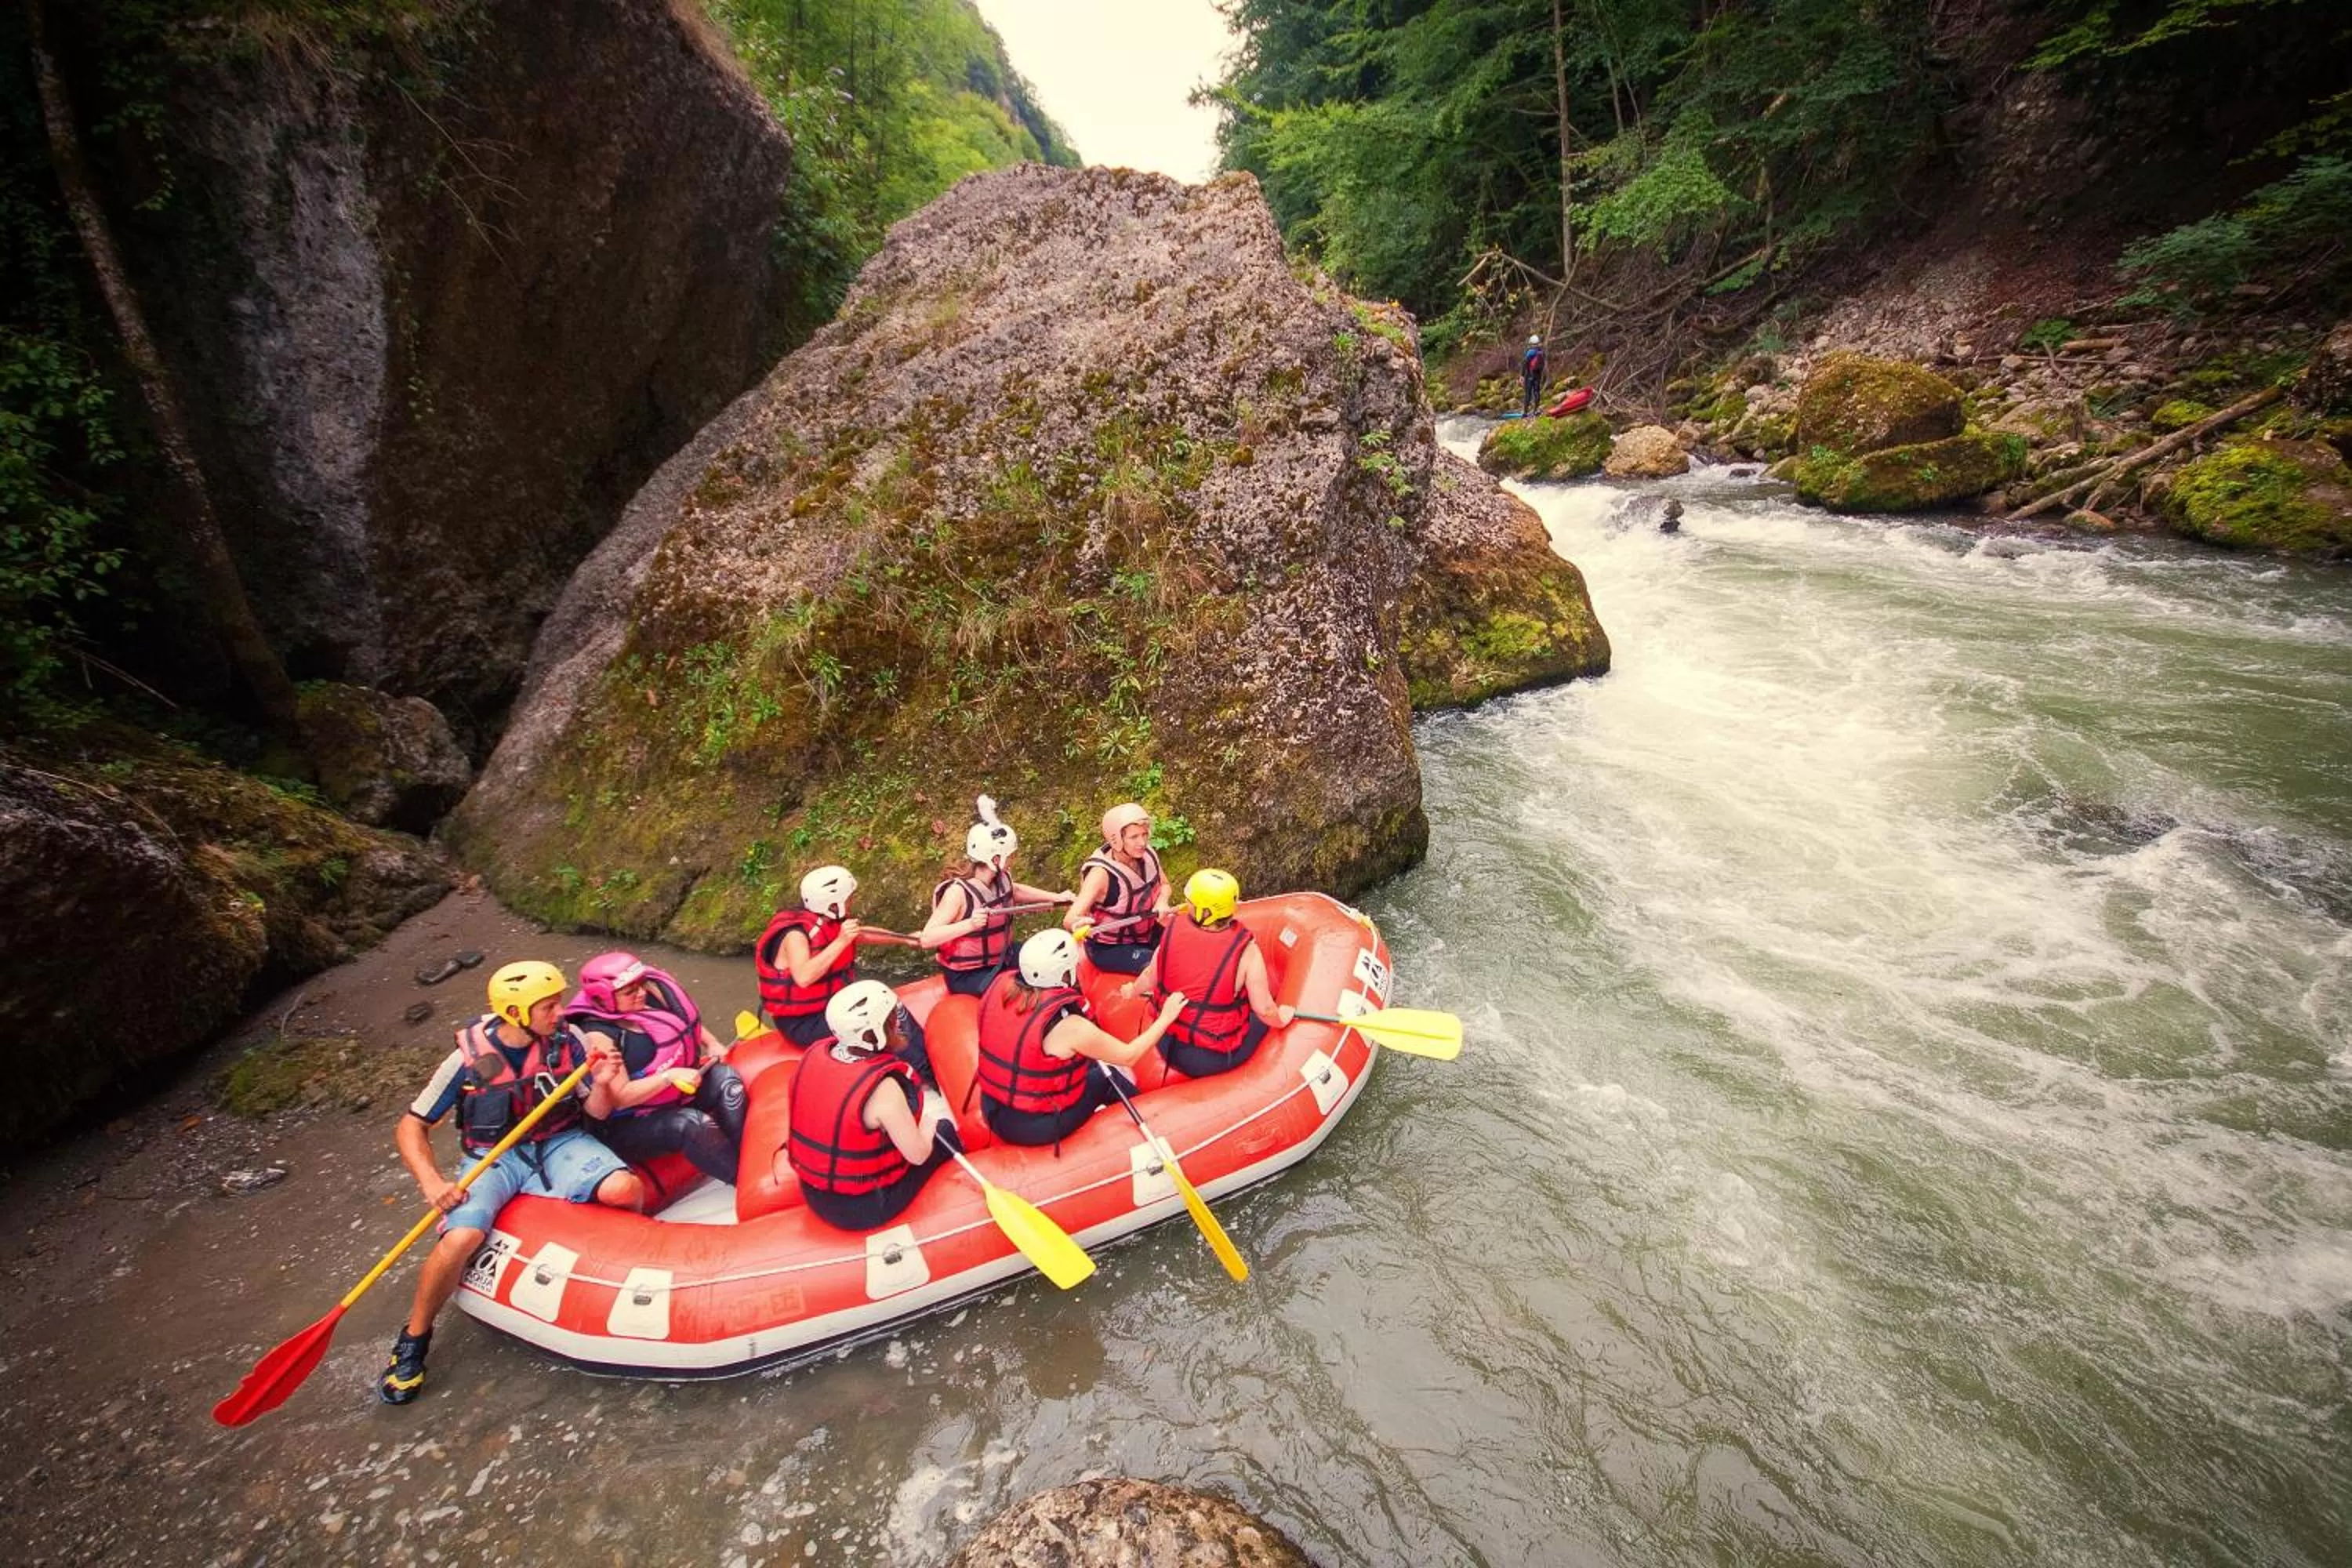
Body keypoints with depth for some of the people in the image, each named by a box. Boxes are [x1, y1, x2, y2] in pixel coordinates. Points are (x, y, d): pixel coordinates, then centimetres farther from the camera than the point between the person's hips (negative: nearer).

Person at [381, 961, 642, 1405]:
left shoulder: (566, 1042, -9)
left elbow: (597, 1112, -1)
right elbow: (410, 1127, -3)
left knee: (625, 1188, -27)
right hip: (494, 1158, 0)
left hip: (559, 1143, 1)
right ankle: (413, 1340, 2)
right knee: (461, 1237, -28)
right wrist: (432, 1183, -18)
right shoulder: (469, 1059, -12)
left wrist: (601, 1085, -24)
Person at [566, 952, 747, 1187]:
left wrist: (712, 1044, 0)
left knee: (724, 1077, -16)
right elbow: (620, 1098, -24)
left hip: (680, 1095, 7)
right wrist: (669, 1077, -33)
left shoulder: (652, 994, -2)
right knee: (692, 1124, -32)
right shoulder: (598, 1036, -20)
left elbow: (689, 1023, 16)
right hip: (629, 1128, -7)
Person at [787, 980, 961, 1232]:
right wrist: (930, 1123, 3)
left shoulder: (816, 1053, -11)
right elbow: (918, 1155, -18)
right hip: (865, 1208, -6)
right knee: (945, 1128, 12)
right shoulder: (882, 1088, -30)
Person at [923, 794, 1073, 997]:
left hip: (1000, 959, 8)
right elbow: (927, 938, -32)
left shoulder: (1001, 878, -4)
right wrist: (969, 924, -44)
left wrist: (1056, 897, 16)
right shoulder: (958, 892, -27)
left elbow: (1015, 891, 22)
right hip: (967, 976, -8)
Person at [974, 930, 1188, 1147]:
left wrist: (1074, 944, 17)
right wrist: (1166, 1017, -2)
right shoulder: (1067, 1026, -28)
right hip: (1037, 1127, -6)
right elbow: (1128, 1056, -14)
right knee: (1113, 1075, 16)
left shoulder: (1002, 985, -13)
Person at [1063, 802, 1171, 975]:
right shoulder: (1102, 873, -29)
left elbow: (1164, 885, 10)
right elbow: (1070, 919, -37)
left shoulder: (1147, 855, -11)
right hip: (1109, 948, -6)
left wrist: (1162, 902, -13)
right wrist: (1079, 924, -61)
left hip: (1147, 934, 6)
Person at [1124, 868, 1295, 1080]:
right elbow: (1264, 1010, -17)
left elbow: (1151, 977, 0)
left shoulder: (1174, 929, -16)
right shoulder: (1245, 949, -24)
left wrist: (1132, 990, 23)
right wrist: (1280, 1019, 7)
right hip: (1216, 1060, -4)